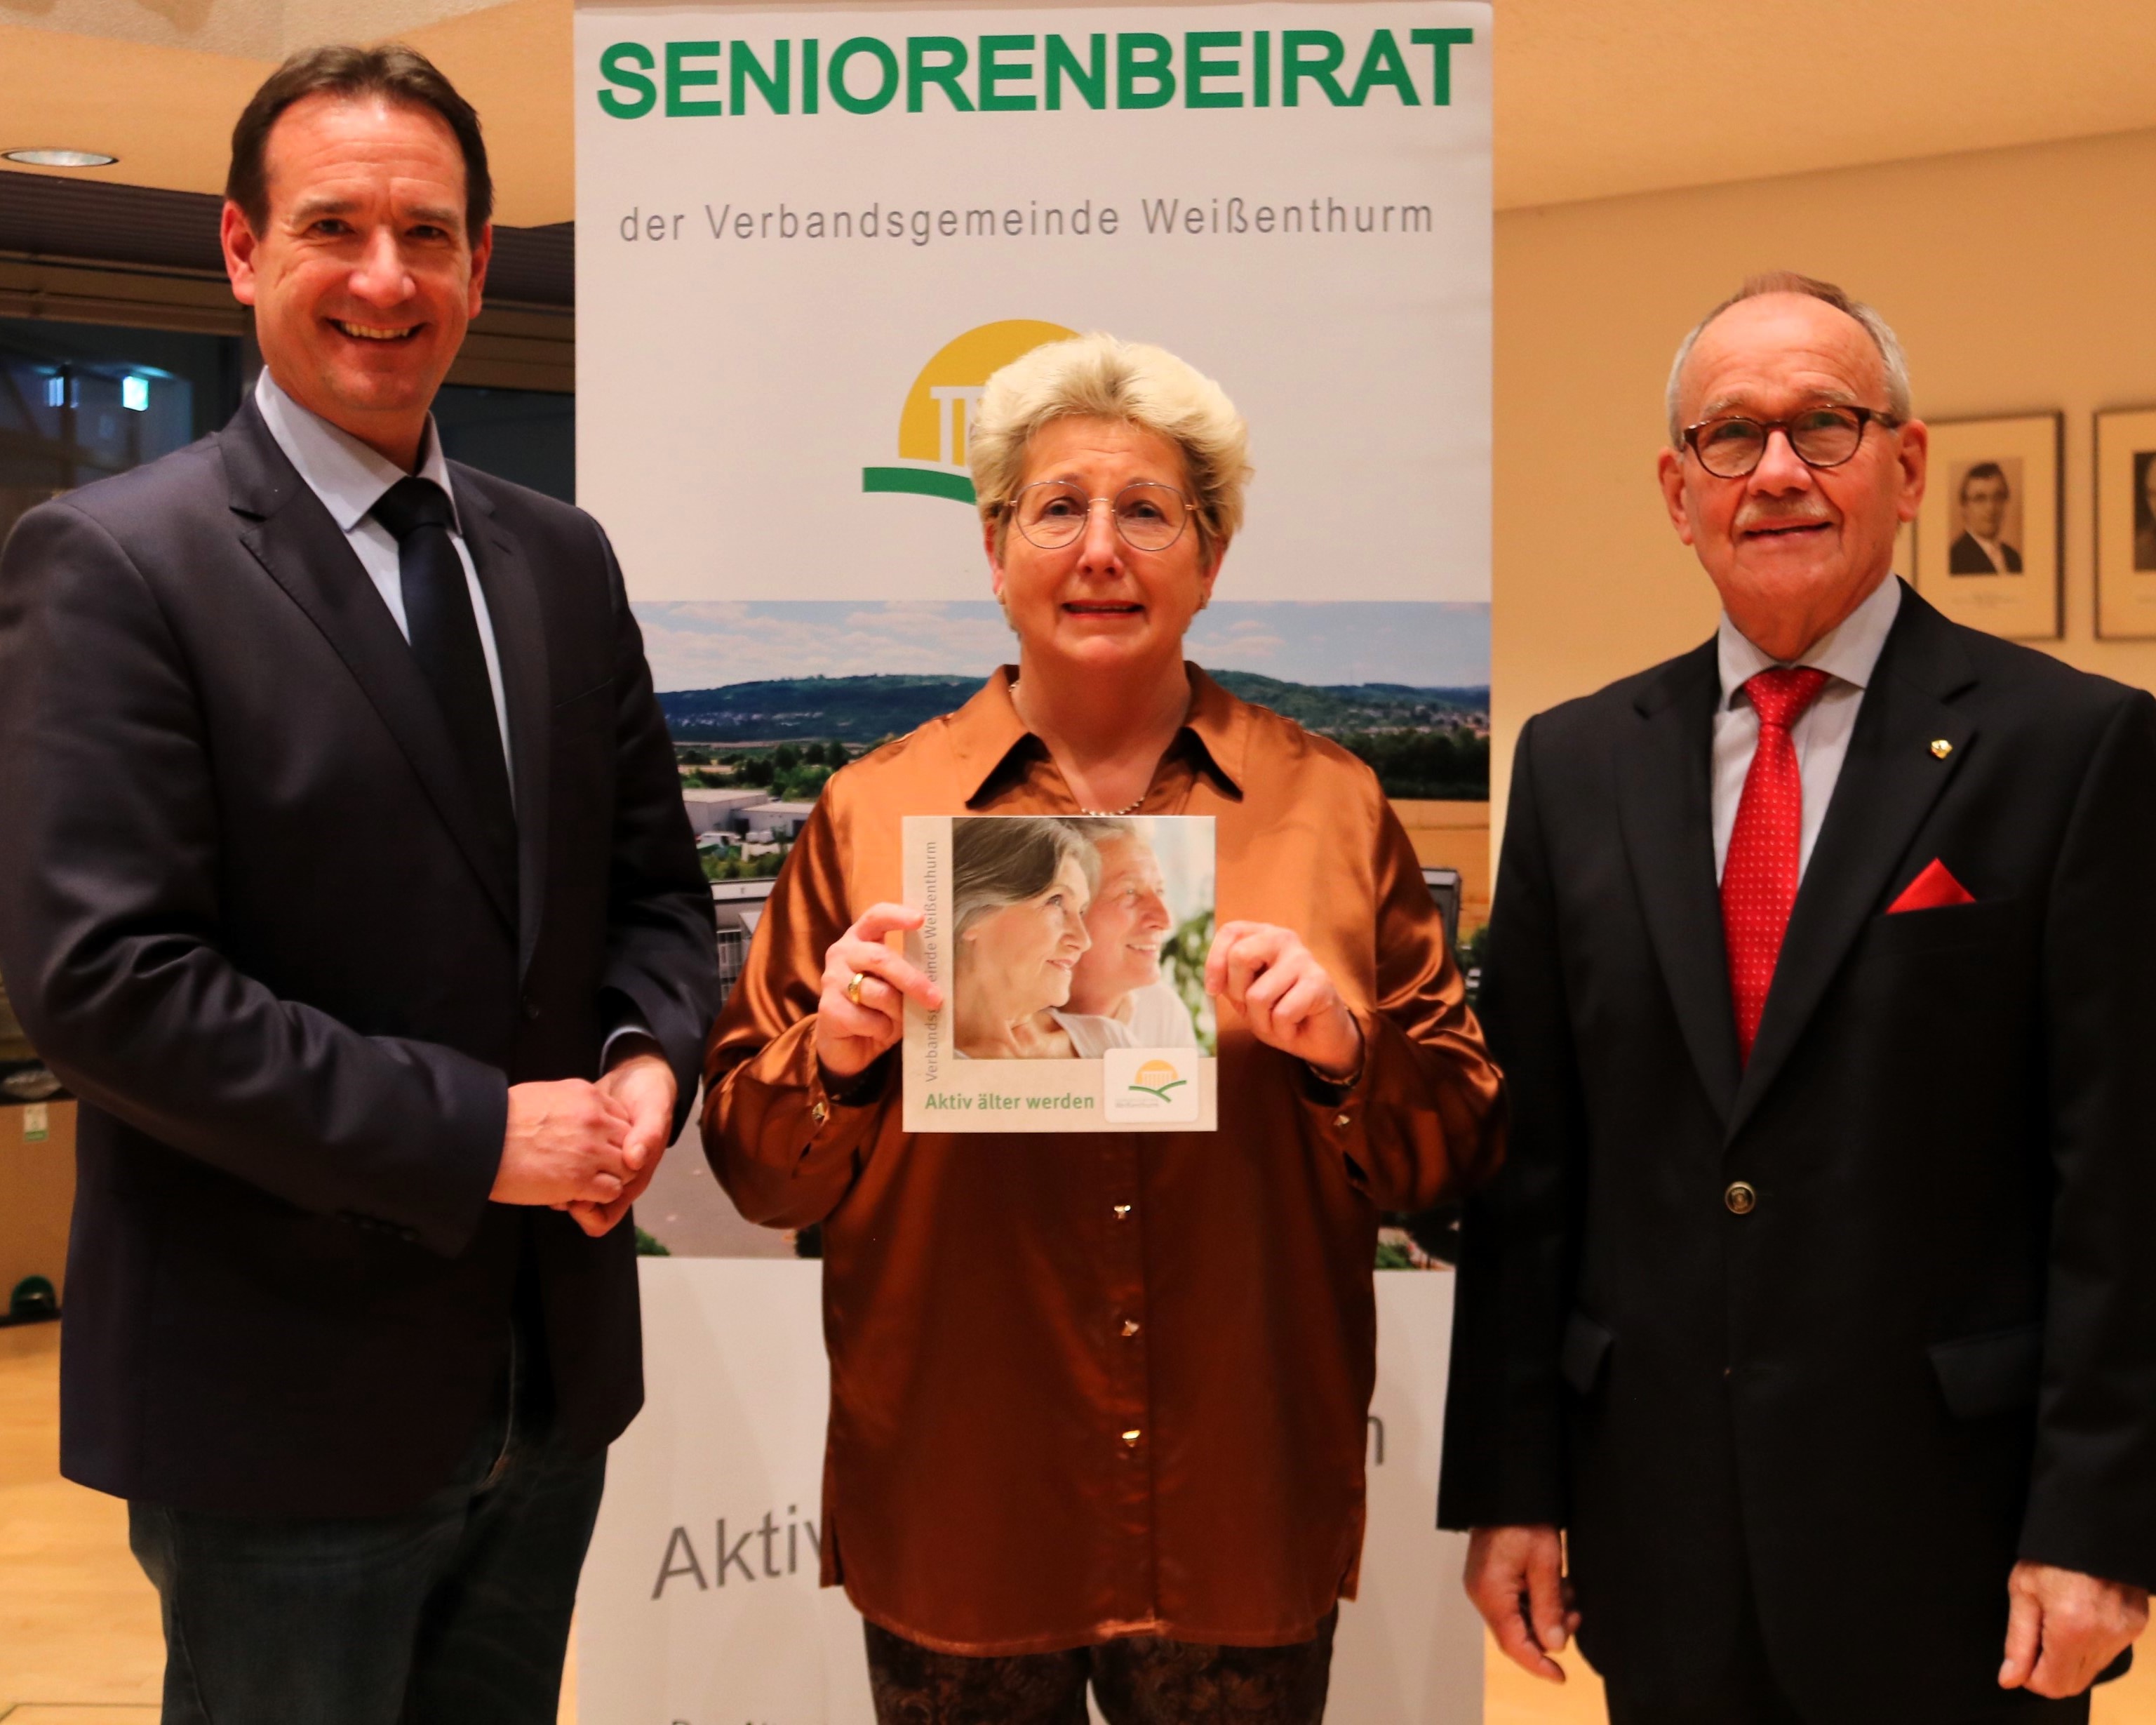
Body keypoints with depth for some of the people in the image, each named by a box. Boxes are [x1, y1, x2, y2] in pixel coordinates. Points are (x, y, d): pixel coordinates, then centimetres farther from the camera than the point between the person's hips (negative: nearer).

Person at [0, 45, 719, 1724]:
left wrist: (649, 1057, -8)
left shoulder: (560, 560, 8)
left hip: (551, 1387, 6)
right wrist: (472, 1133, -20)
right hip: (286, 1396, -6)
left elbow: (652, 881, 13)